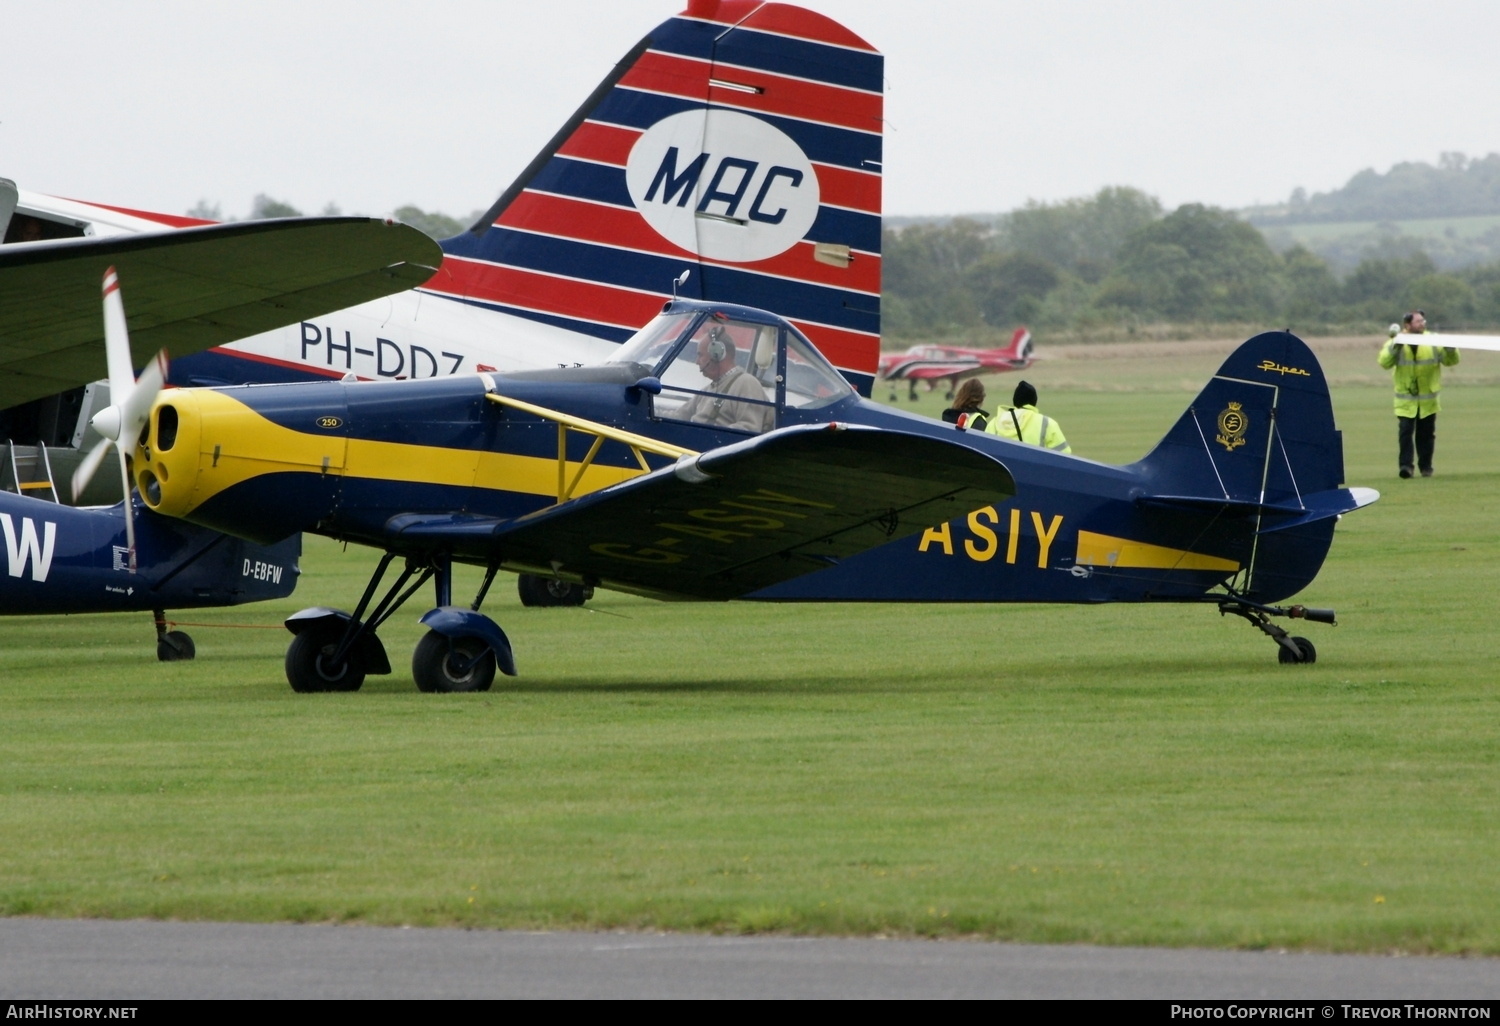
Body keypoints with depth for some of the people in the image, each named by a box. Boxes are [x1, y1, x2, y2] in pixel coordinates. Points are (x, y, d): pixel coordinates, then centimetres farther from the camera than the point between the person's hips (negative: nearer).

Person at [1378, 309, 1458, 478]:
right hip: (1406, 399, -2)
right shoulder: (1397, 341, -3)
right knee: (1405, 431, -12)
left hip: (1428, 398, 2)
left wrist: (1450, 348, -18)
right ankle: (1406, 465, -13)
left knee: (1426, 433, 7)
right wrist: (1395, 347, -26)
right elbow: (1384, 362, -13)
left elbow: (1451, 361, 2)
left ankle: (1425, 467, 18)